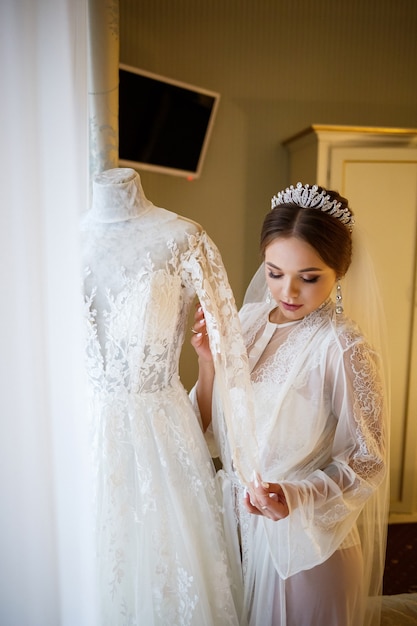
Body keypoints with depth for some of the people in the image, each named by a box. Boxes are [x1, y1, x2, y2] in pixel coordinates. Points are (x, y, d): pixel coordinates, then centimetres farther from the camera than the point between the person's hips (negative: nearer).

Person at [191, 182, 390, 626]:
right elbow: (213, 423, -1)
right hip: (243, 522, 5)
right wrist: (208, 359, -18)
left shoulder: (344, 350, -24)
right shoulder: (249, 319, -7)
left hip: (307, 533, -5)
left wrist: (296, 496, -30)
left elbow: (368, 461, -15)